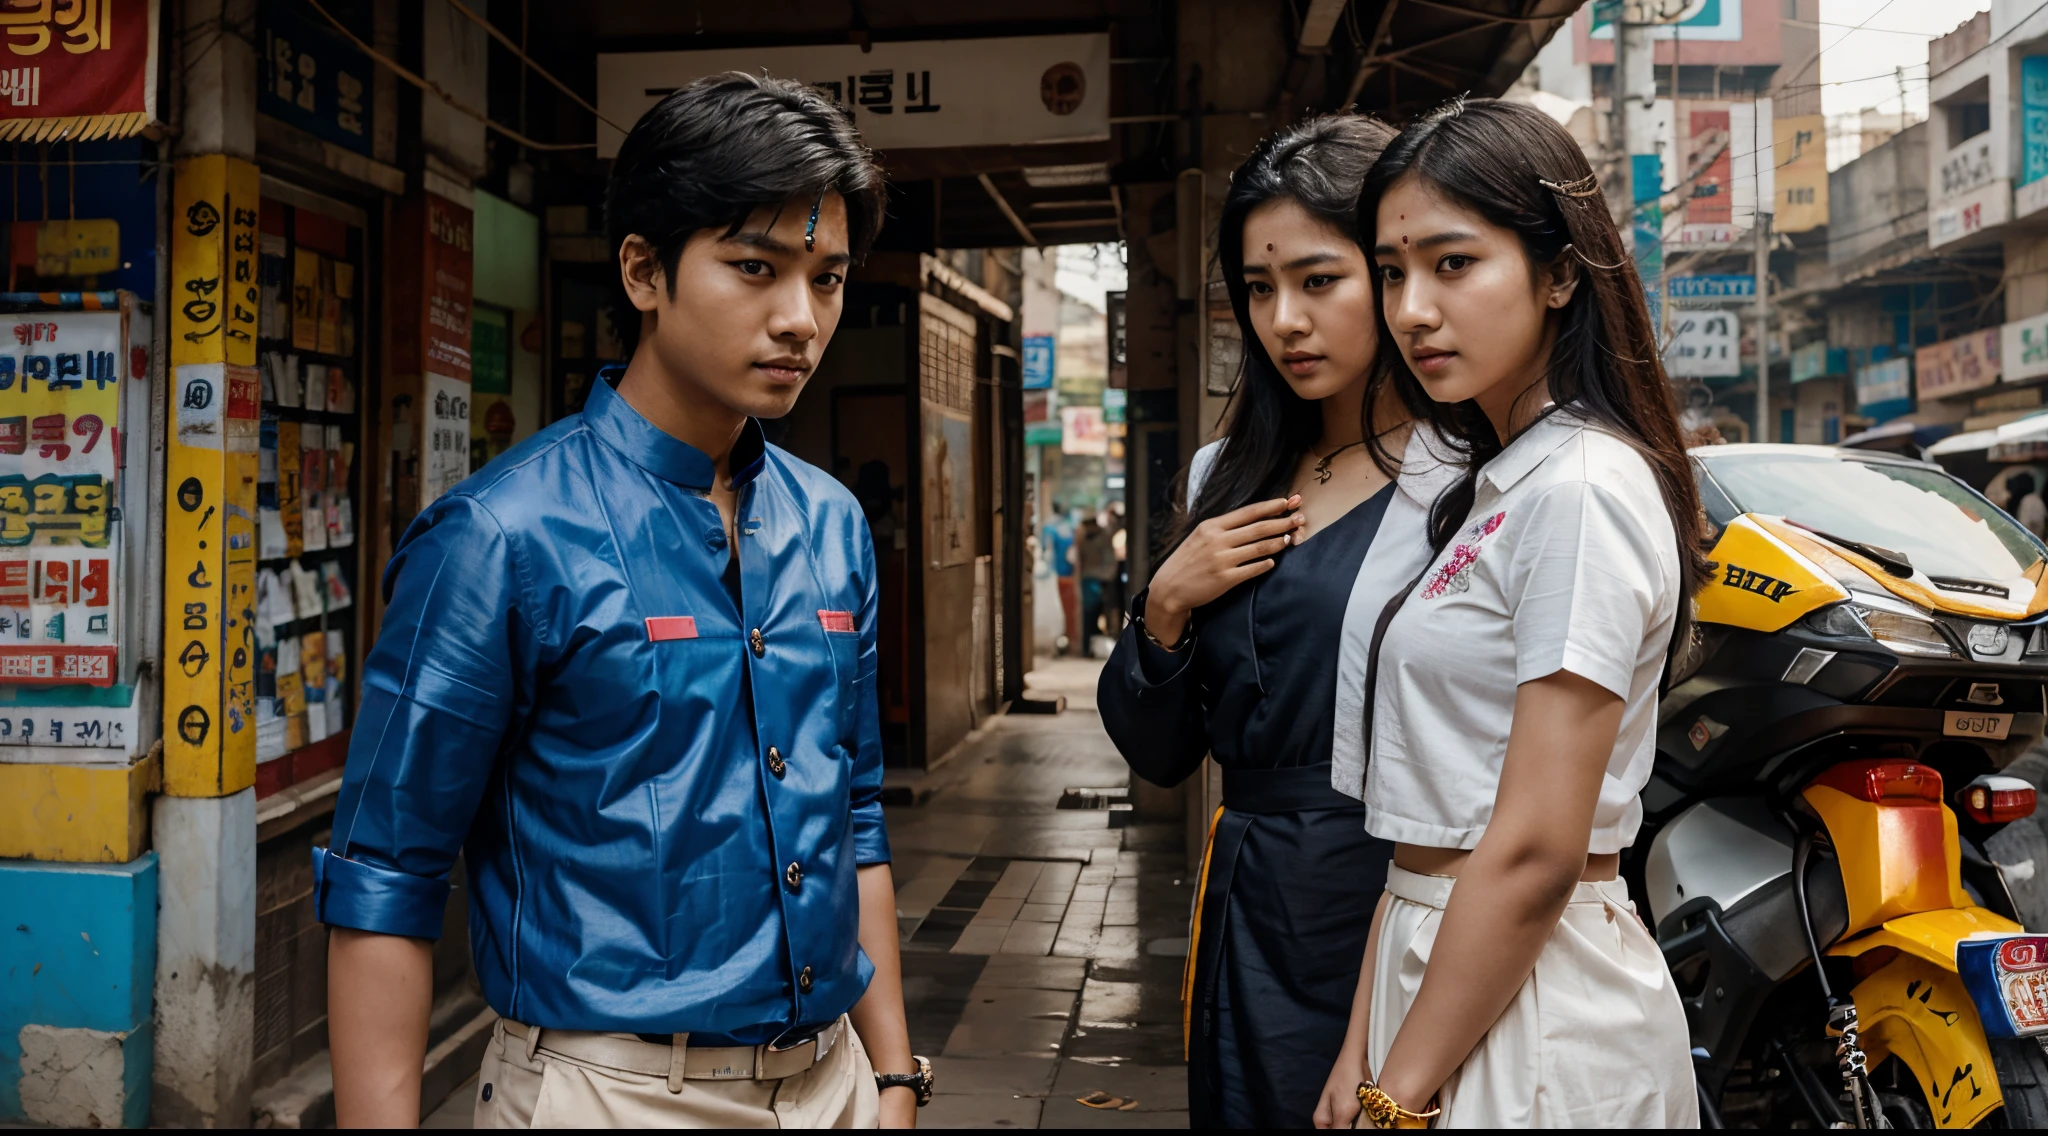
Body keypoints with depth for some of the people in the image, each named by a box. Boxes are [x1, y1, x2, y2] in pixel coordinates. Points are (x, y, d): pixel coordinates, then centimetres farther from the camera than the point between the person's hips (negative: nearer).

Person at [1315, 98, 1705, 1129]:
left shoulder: (1583, 485, -17)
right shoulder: (1493, 487, 11)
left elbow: (1536, 853, -21)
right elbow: (1432, 825, 9)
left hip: (1532, 1018, -8)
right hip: (1447, 967, 8)